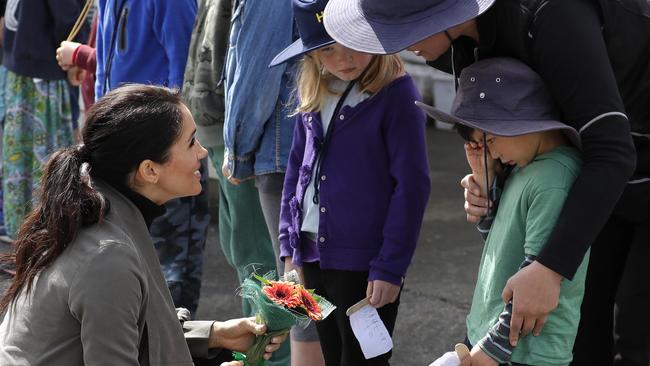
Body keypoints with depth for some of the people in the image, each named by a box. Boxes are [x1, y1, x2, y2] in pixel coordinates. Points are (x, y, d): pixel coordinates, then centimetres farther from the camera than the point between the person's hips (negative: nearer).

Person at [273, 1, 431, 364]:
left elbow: (412, 184, -14)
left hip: (364, 262, -6)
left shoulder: (396, 92, -13)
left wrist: (390, 266, -16)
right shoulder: (313, 93, 5)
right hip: (314, 255, 6)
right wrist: (290, 245, 10)